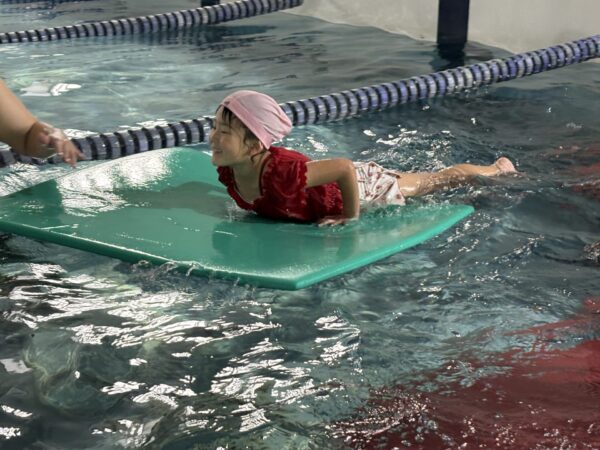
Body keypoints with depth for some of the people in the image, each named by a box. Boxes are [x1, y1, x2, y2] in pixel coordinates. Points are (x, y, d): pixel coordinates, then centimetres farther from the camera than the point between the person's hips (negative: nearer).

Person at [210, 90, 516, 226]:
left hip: (362, 186, -5)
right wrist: (253, 204, 2)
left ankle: (496, 170, 46)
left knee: (431, 183, 21)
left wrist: (351, 217, -33)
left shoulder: (281, 171, -46)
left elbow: (345, 168, -42)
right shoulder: (226, 172, -22)